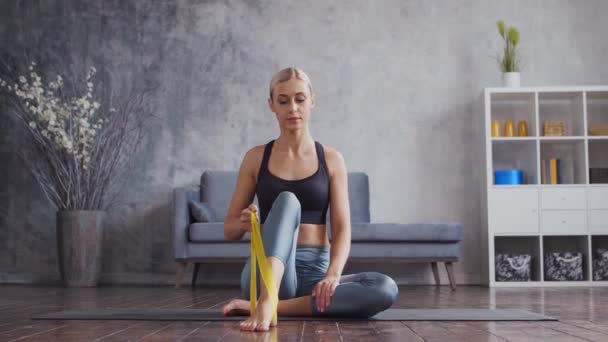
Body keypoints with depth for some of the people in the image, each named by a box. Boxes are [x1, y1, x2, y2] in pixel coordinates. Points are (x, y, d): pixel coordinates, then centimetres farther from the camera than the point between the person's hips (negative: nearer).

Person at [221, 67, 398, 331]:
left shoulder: (331, 159, 7)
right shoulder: (256, 158, 6)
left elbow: (342, 229, -1)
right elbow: (229, 229, 9)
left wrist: (333, 274, -21)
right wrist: (244, 223, -17)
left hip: (314, 270, 2)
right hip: (267, 271, -1)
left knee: (385, 289, -28)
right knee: (286, 201, -28)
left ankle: (267, 305, -28)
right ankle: (265, 303, -47)